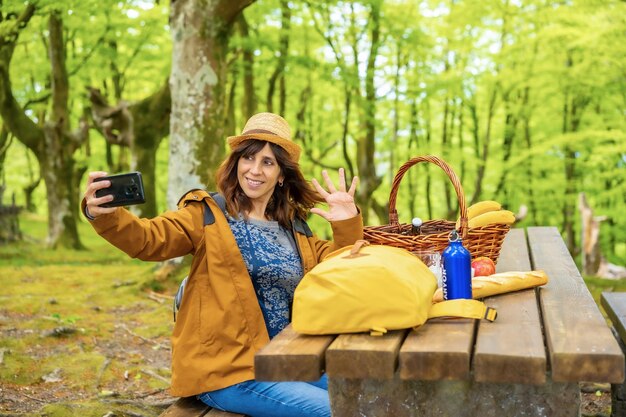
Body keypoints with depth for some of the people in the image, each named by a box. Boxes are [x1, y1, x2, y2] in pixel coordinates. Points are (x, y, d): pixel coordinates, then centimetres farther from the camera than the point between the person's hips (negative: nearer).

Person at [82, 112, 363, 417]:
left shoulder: (295, 228, 13)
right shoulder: (209, 214, -3)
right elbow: (148, 239, -17)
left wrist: (346, 226, -6)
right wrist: (103, 214, -37)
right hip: (226, 370, -6)